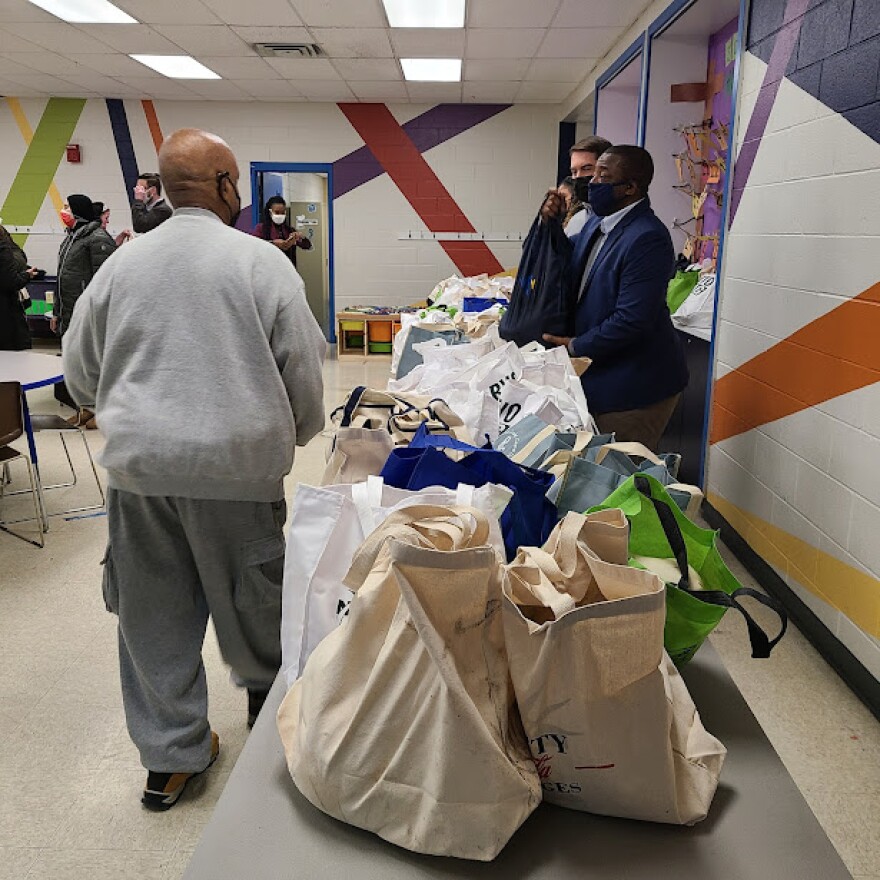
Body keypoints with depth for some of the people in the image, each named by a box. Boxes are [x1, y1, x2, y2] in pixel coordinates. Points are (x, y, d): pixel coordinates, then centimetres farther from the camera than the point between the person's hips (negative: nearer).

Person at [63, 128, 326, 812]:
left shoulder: (122, 264, 4)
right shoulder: (262, 263, -7)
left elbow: (81, 371, 12)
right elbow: (304, 367, -4)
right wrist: (299, 433, 15)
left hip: (138, 464, 4)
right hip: (236, 463, -3)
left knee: (155, 612, 14)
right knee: (252, 595, 18)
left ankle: (170, 755, 27)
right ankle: (268, 696, 41)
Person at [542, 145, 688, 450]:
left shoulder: (647, 238, -22)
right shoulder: (596, 224, 8)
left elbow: (631, 320, -26)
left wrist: (577, 347, -14)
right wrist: (550, 224, 4)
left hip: (634, 388, -9)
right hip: (599, 378, 9)